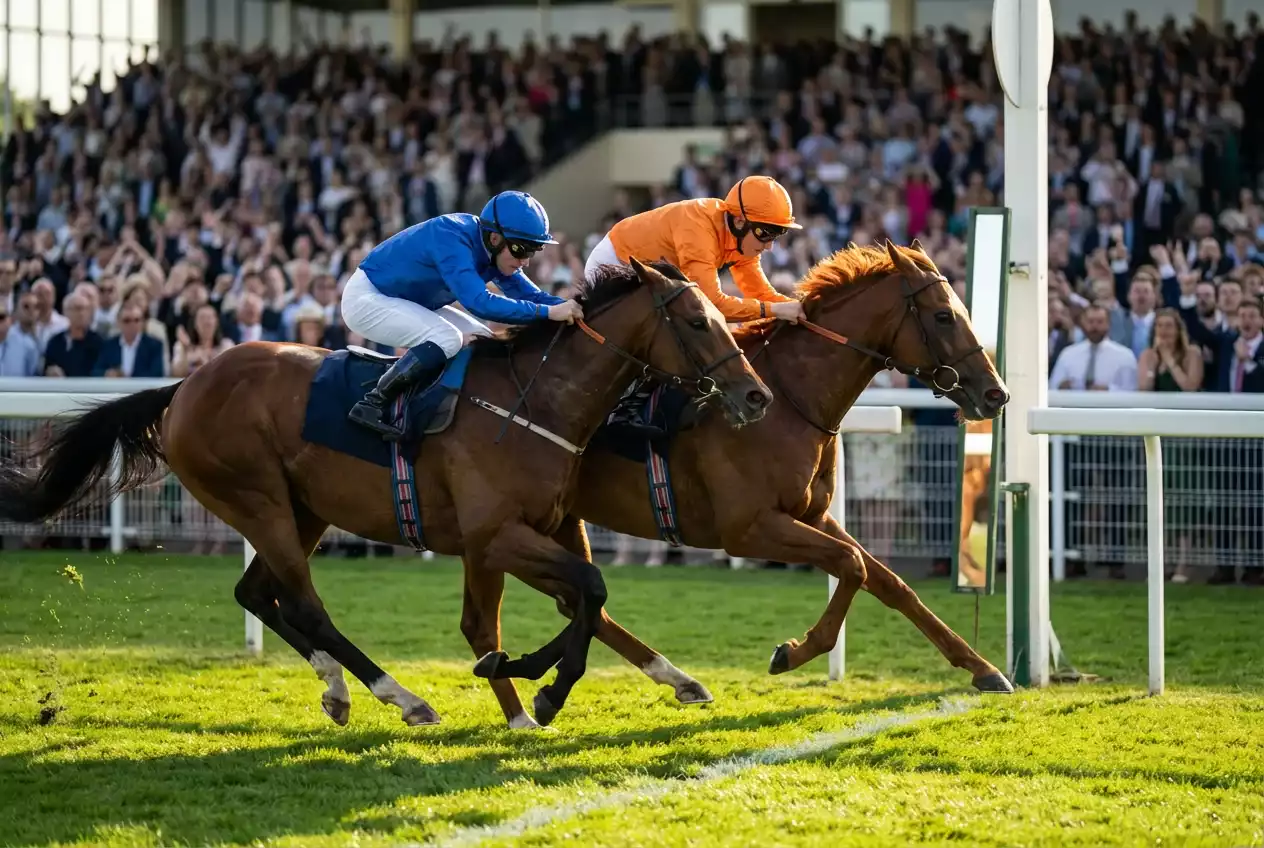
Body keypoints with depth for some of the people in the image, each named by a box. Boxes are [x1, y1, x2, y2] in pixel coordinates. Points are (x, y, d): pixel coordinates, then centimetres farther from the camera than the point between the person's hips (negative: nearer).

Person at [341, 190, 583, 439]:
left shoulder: (495, 249, -6)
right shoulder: (453, 240, -33)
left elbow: (529, 295, 1)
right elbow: (479, 302, -42)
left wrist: (568, 308, -18)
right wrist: (548, 312, -43)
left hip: (408, 303, 10)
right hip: (365, 299, -10)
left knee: (481, 342, 4)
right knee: (446, 339, -27)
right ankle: (372, 406, -21)